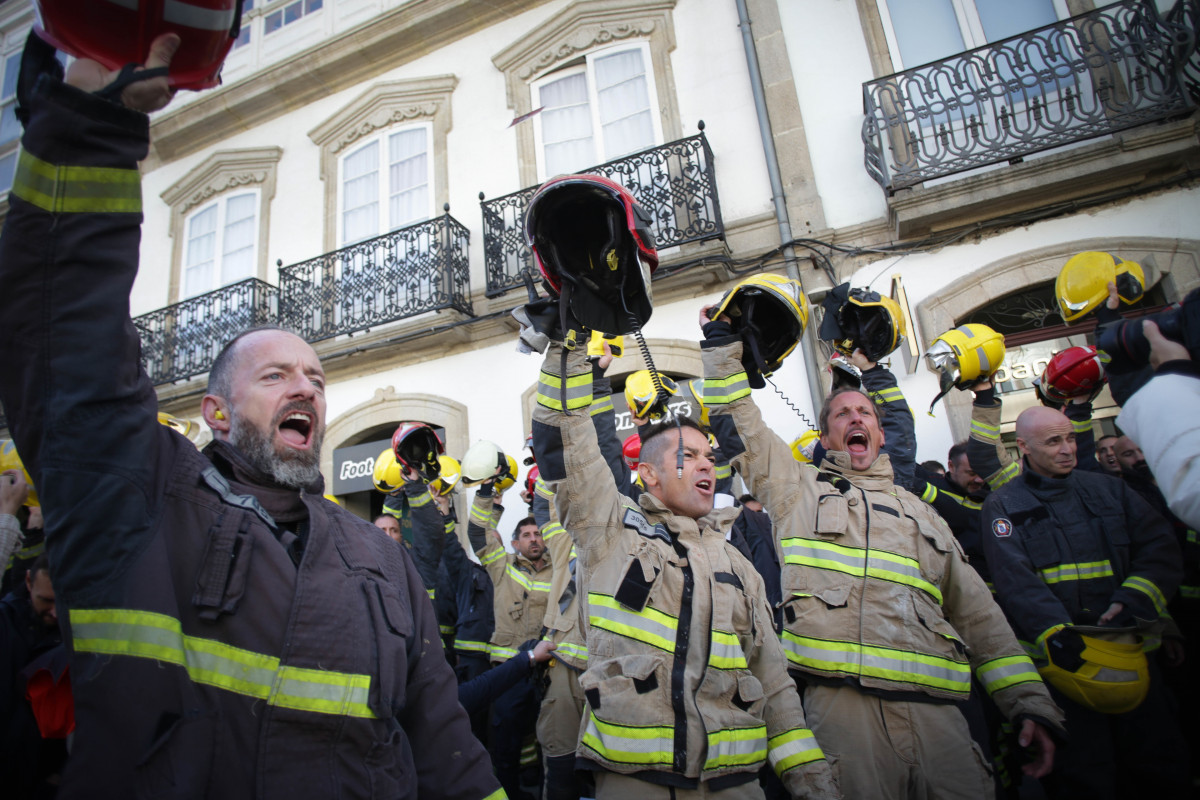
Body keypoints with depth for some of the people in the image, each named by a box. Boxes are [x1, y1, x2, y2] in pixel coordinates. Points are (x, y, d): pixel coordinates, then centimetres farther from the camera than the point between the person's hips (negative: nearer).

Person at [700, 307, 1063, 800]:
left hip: (935, 708, 4)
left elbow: (976, 612, 21)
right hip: (842, 701, -3)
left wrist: (1029, 701, 12)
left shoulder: (920, 513, 25)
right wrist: (722, 343, 11)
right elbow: (741, 425, 11)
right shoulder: (799, 489, 16)